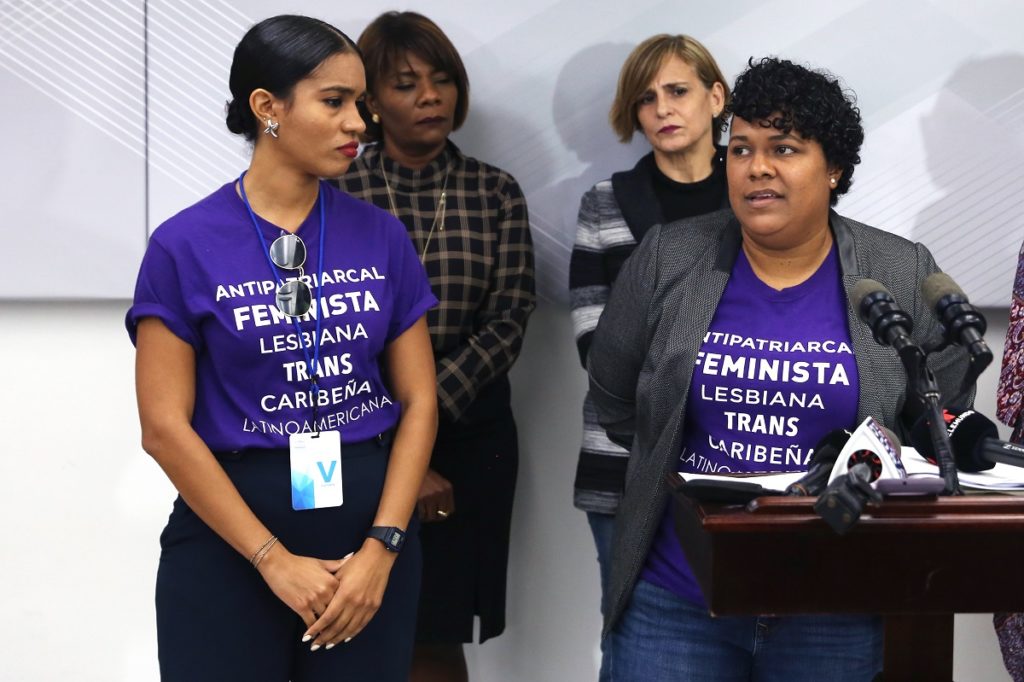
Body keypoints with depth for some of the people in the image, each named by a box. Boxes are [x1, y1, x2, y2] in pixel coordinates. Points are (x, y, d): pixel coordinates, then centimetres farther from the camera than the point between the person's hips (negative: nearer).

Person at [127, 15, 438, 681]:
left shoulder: (381, 236, 3)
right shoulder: (186, 247, -6)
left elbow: (418, 402, 3)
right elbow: (166, 426, -8)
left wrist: (381, 549, -8)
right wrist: (274, 559, -11)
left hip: (369, 517, 3)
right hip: (228, 533, -3)